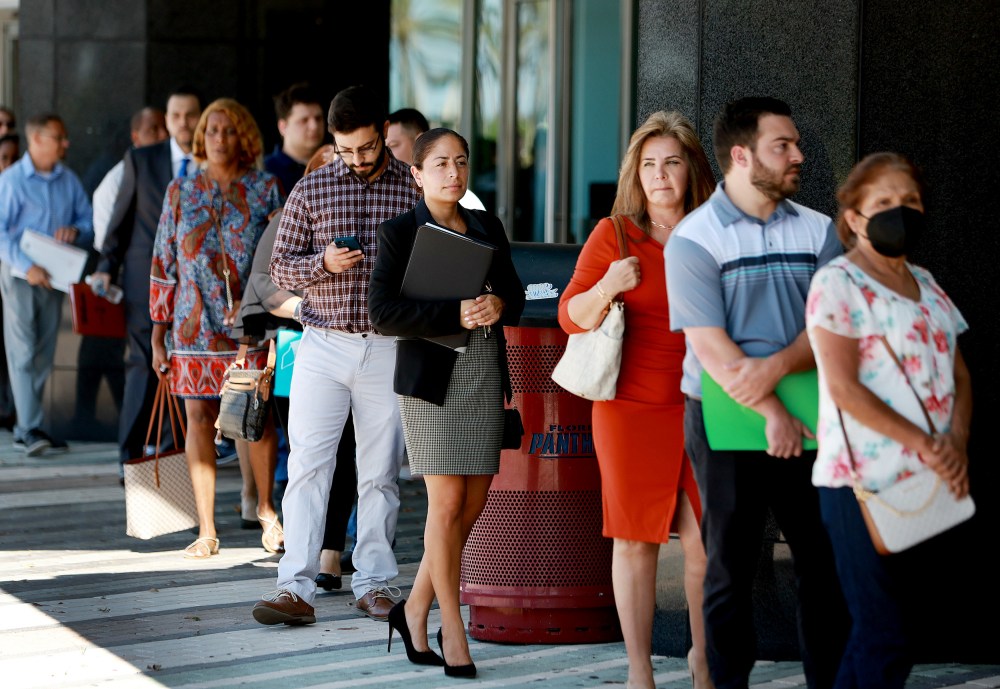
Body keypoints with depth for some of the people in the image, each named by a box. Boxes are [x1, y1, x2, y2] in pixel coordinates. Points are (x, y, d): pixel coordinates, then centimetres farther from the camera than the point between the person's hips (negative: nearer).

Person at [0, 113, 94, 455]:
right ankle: (30, 429, -13)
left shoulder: (69, 180, 9)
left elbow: (88, 221, 13)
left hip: (54, 277, 5)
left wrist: (75, 231, -11)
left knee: (43, 356, 7)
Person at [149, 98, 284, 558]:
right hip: (195, 325, 1)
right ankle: (206, 530, 4)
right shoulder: (181, 192, 8)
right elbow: (163, 264, 9)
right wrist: (158, 334, 6)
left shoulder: (265, 188, 4)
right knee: (199, 417, -1)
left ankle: (266, 508, 22)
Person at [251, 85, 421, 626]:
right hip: (324, 345, 0)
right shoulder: (311, 190, 5)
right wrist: (323, 263, -13)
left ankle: (374, 584, 14)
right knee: (307, 466, -5)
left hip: (389, 349, 0)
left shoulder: (415, 187, 4)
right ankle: (296, 588, -7)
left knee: (380, 473, 6)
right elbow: (280, 266, 5)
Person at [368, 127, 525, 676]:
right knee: (447, 502, -6)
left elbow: (515, 293, 16)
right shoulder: (399, 233, -2)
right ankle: (453, 631, 3)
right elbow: (382, 312, -11)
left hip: (486, 376, 5)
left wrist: (498, 305, -9)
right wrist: (455, 315, -20)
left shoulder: (488, 228, 14)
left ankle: (415, 610, 22)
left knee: (473, 503, 5)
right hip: (432, 377, -5)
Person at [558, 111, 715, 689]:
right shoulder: (614, 235, 2)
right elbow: (572, 316, 0)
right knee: (637, 539, 1)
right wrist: (606, 289, -19)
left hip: (702, 407, 1)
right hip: (633, 407, -1)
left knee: (706, 540, 0)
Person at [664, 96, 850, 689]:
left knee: (827, 560, 4)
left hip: (807, 417, 3)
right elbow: (711, 346, -12)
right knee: (731, 566, 4)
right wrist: (772, 414, -17)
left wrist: (777, 366, -20)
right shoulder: (694, 239, -5)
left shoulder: (817, 230, 7)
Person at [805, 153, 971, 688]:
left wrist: (956, 445, -5)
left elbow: (958, 374, 15)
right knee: (887, 634, -6)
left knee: (879, 631, 10)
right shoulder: (837, 283, -7)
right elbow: (844, 388, -15)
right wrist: (924, 444, -17)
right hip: (864, 482, -7)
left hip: (928, 481, 7)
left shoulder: (925, 284, 16)